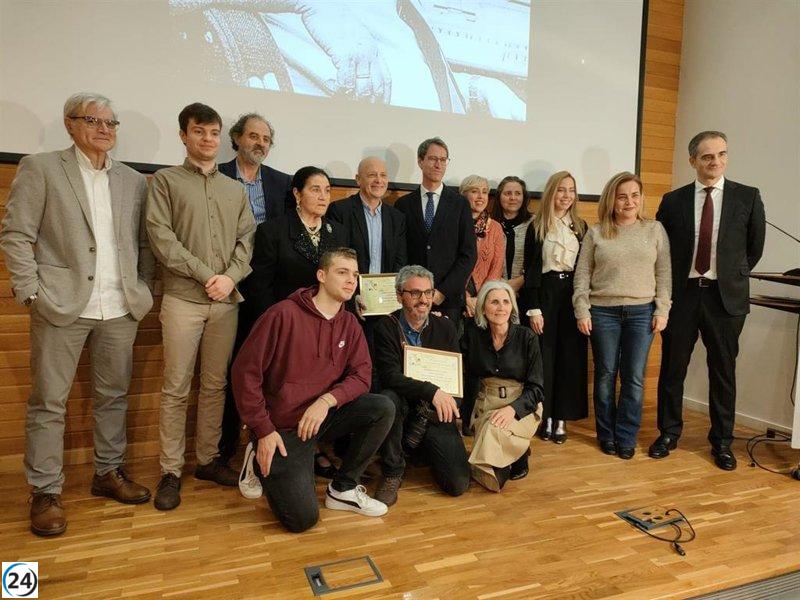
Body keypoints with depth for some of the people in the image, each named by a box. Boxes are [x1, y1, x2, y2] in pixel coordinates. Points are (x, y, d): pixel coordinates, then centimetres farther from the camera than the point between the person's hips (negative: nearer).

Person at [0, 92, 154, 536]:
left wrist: (143, 289, 2)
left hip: (120, 309, 3)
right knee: (48, 400, 4)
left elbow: (145, 243, 12)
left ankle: (109, 473, 25)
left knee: (113, 395, 11)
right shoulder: (40, 169, 2)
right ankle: (45, 492, 15)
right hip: (61, 304, -3)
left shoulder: (134, 181, 12)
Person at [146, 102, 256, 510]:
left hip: (227, 301, 3)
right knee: (176, 388, 0)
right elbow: (162, 238, -5)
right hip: (183, 299, -3)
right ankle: (170, 471, 11)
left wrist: (230, 278, -9)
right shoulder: (165, 180, 5)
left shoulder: (236, 190, 16)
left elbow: (246, 240, 8)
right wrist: (206, 275, -11)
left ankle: (208, 459, 21)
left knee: (215, 385, 9)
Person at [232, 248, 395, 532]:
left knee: (384, 408, -17)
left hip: (324, 416, 5)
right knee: (303, 518, -12)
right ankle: (265, 464, 17)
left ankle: (343, 489, 1)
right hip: (284, 426, -5)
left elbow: (361, 375, -3)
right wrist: (263, 431, -16)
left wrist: (327, 400, -23)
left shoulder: (349, 324, 2)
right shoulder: (284, 314, -16)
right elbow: (245, 371, -15)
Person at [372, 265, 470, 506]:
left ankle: (425, 450, 22)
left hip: (435, 414, 2)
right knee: (388, 398, -37)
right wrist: (431, 391, -33)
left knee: (458, 484, -12)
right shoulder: (387, 326, -8)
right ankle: (392, 473, -14)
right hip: (403, 409, -2)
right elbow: (390, 377, -20)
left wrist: (446, 401, -16)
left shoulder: (446, 327, 3)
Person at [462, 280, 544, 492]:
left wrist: (512, 409, -25)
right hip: (485, 406, 3)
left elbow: (536, 388, -6)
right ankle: (517, 454, 8)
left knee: (493, 428, -32)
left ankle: (519, 454, -1)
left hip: (522, 408, -3)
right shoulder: (472, 334, 0)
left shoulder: (526, 337, -7)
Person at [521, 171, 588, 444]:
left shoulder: (581, 226, 10)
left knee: (571, 355, 3)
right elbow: (529, 270, -2)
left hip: (573, 295, 3)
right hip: (545, 293, -3)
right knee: (544, 355, 0)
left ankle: (561, 418, 12)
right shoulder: (536, 227, 1)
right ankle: (545, 416, 11)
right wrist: (533, 308, -9)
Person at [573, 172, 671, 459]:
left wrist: (662, 310, -2)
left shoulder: (655, 229, 6)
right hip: (603, 312, 0)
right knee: (605, 376, 6)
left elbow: (663, 274, 5)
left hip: (642, 312, 1)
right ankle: (607, 435, 20)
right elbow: (582, 275, 3)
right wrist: (582, 311, -4)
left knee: (634, 378, 2)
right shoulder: (596, 233, 4)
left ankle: (626, 438, 14)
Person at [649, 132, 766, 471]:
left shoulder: (748, 197, 2)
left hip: (726, 296, 0)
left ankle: (722, 441, 23)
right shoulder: (673, 200, 2)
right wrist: (668, 285, 6)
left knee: (723, 371, 8)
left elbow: (755, 247, 9)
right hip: (681, 294, 1)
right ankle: (669, 433, 24)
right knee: (672, 368, 8)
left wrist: (733, 276, 9)